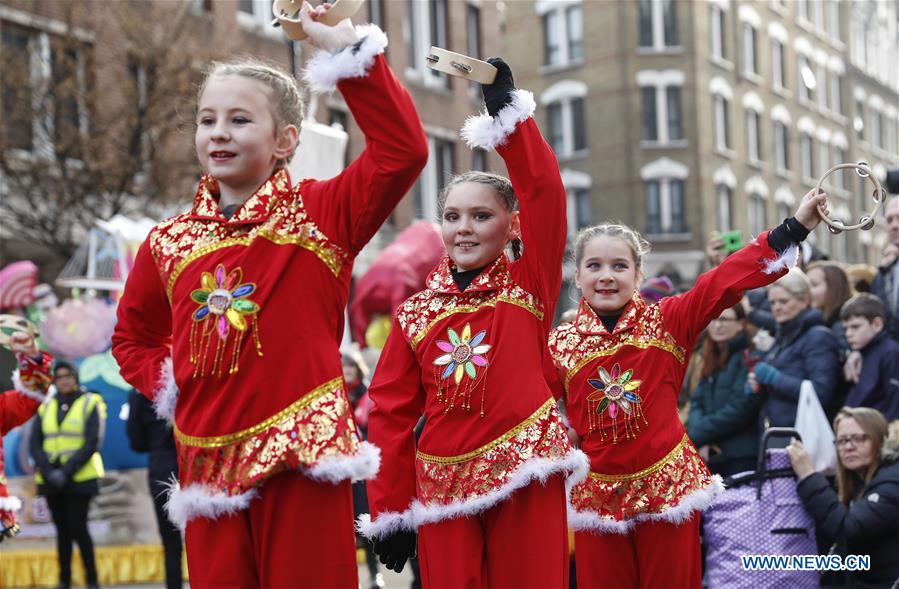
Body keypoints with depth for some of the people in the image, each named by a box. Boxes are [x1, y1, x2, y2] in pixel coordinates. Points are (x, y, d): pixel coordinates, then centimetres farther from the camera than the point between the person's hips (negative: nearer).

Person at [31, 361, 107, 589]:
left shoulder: (90, 404, 0)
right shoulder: (46, 408, 12)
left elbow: (92, 444, -8)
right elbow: (35, 444, 6)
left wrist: (66, 472, -15)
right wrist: (49, 472, -10)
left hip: (79, 479, -4)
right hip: (50, 480, 4)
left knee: (78, 528, -8)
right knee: (62, 530, 7)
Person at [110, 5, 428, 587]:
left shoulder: (321, 214, 0)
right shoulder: (168, 242, 12)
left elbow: (403, 150, -15)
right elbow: (133, 336, 27)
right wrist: (166, 384, 7)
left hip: (305, 453, -4)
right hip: (208, 462, 4)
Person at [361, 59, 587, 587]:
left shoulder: (529, 286, 2)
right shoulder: (417, 312, 8)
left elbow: (545, 193, -12)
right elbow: (392, 411, 6)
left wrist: (508, 110, -18)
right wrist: (390, 510, 2)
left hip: (525, 473, -2)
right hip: (445, 482, 2)